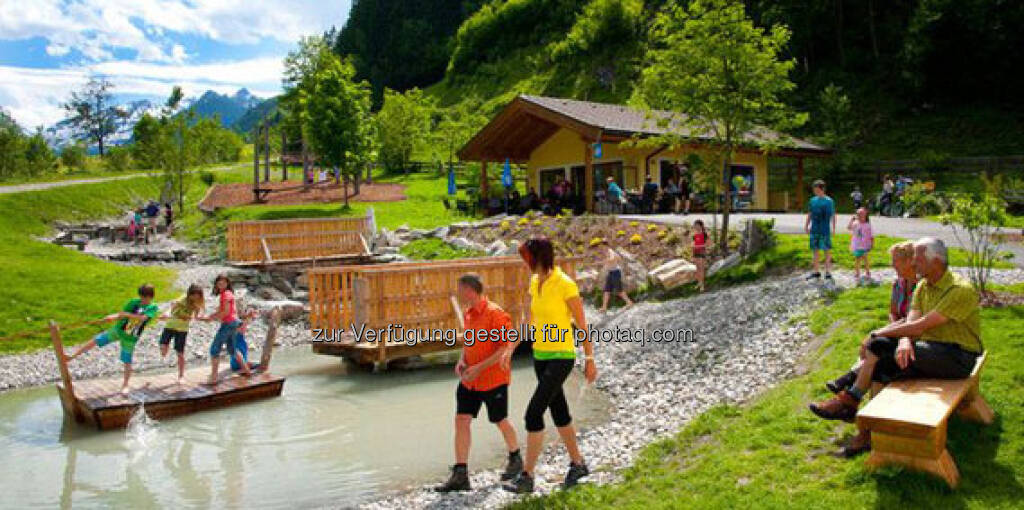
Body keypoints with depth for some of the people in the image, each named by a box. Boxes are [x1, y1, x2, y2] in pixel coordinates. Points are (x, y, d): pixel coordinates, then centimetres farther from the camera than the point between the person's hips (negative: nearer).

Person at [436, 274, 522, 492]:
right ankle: (460, 476, 2)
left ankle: (515, 459, 37)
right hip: (469, 379, 7)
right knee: (461, 420, -1)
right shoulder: (469, 313, 7)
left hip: (493, 379, -7)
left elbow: (506, 347, -21)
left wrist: (479, 367, -25)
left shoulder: (495, 314, -19)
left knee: (500, 421, 11)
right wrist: (461, 361, 1)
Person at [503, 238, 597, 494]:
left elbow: (582, 324, -12)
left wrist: (590, 360, -8)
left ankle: (526, 477, -2)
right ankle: (577, 464, 35)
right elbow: (529, 320, 14)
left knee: (533, 413, -12)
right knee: (559, 412, 18)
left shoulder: (566, 285, -18)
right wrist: (510, 349, 9)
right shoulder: (535, 282, 5)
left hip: (561, 358, -8)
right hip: (540, 356, 8)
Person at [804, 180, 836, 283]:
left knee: (827, 251, 0)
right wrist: (806, 225, 14)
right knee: (814, 250, 11)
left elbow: (833, 215, -7)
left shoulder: (829, 201, -7)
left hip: (825, 231, -5)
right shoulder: (813, 200, 7)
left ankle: (828, 273, 7)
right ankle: (815, 272, 21)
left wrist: (833, 228, -12)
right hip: (814, 230, 5)